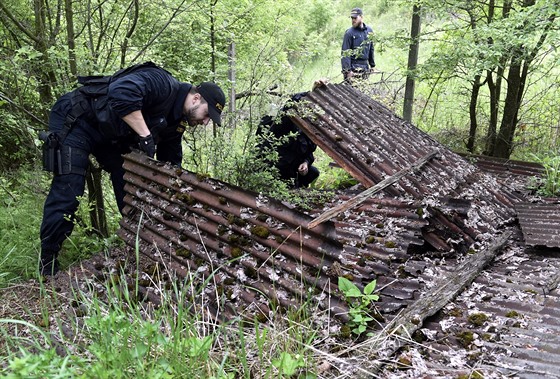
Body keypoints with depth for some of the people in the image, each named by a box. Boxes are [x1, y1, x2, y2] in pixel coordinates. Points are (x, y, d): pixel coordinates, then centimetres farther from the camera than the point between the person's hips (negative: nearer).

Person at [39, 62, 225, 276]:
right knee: (67, 192, -13)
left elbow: (170, 163, 11)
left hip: (110, 135, 9)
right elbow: (122, 91, -43)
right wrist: (145, 135, -36)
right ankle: (48, 264, 2)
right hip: (76, 121, -9)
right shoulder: (163, 84, -25)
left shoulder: (176, 123, 4)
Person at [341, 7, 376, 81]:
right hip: (353, 67, -6)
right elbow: (345, 53, -11)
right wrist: (347, 70, -18)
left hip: (365, 67, 6)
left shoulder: (369, 31, 11)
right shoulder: (349, 33, -7)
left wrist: (372, 65, 18)